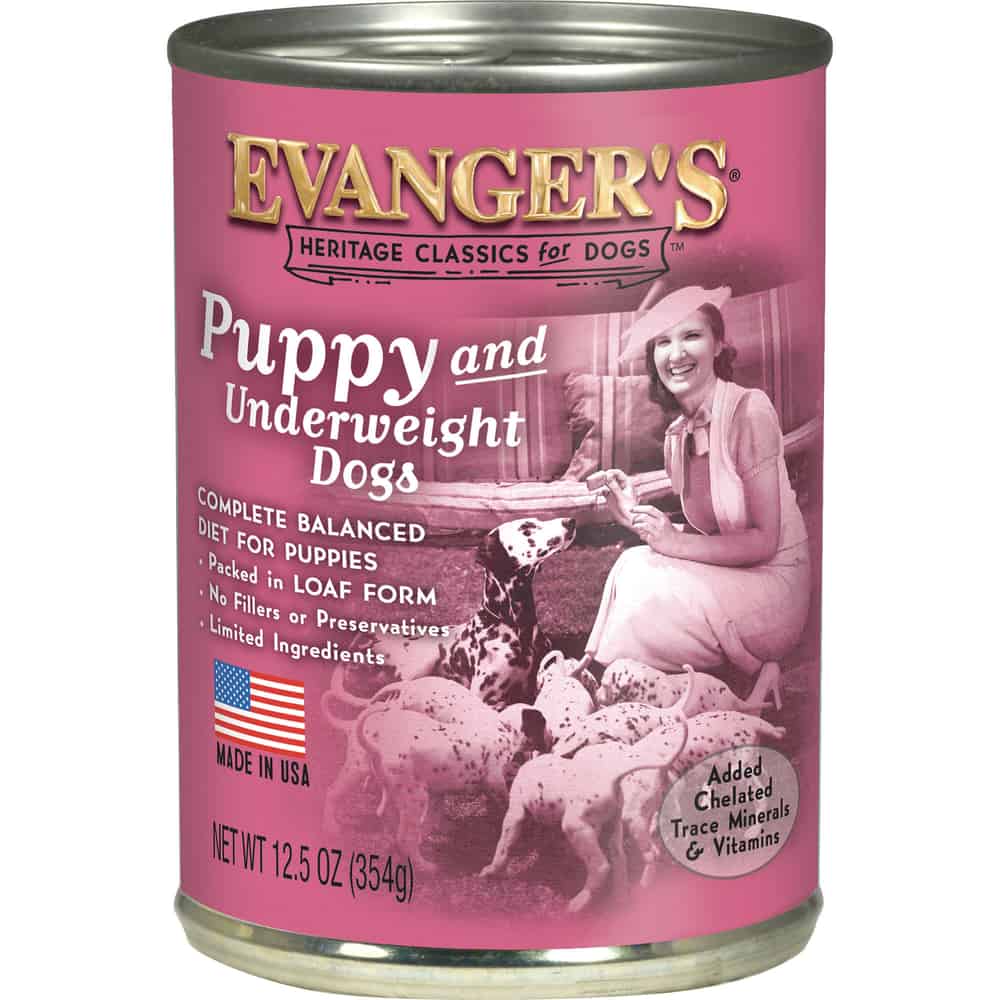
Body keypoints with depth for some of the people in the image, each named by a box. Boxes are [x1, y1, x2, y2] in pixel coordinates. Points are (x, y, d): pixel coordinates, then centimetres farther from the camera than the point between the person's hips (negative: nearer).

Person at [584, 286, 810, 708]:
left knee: (647, 577, -25)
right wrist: (636, 519, -7)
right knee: (633, 563, -14)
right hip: (723, 580, 7)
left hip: (773, 587, -7)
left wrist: (676, 542, -24)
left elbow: (764, 541, -16)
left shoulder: (748, 411, -15)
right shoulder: (677, 436, 6)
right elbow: (702, 534, 6)